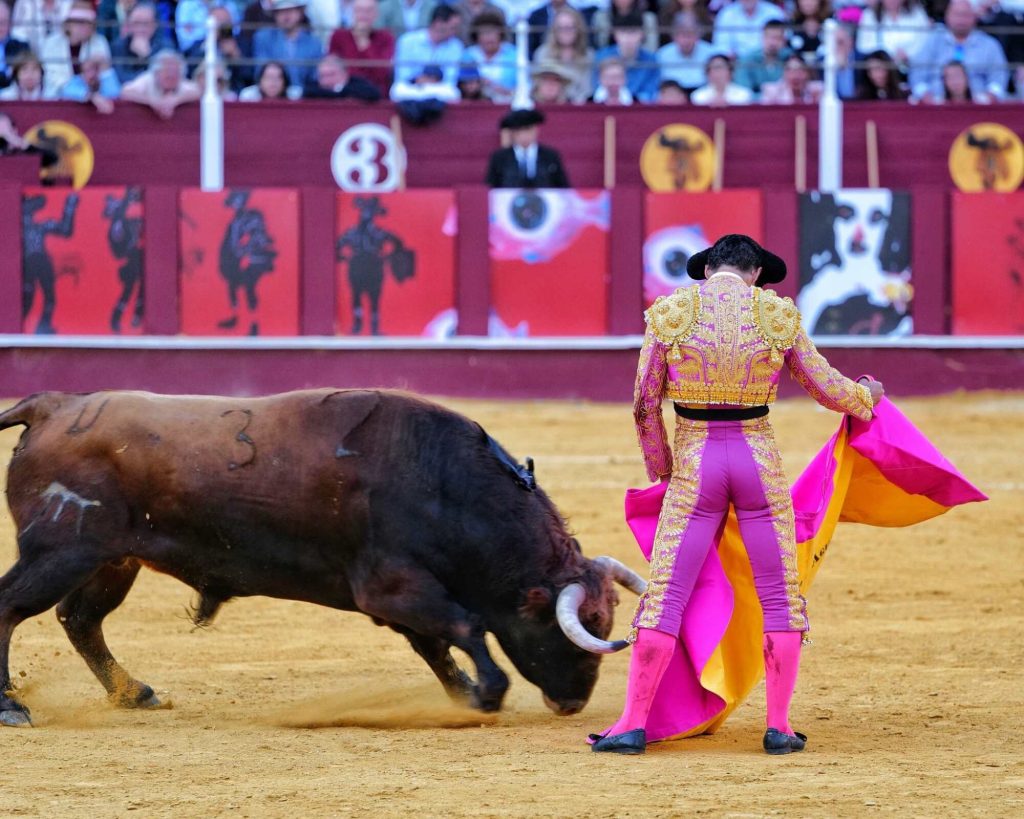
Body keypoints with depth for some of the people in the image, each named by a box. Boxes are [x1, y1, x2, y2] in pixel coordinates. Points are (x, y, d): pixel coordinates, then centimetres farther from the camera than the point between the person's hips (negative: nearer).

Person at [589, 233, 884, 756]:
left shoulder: (670, 312, -1)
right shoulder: (777, 314, 0)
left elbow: (645, 404, 2)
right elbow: (828, 389, 7)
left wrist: (661, 471, 17)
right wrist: (867, 396, 30)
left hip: (694, 462, 0)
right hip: (760, 458, 0)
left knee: (665, 595, 2)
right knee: (781, 597, 10)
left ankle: (634, 725, -2)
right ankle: (778, 726, 6)